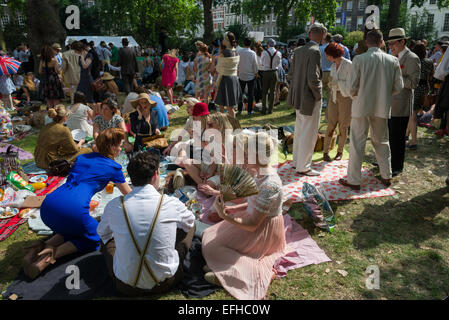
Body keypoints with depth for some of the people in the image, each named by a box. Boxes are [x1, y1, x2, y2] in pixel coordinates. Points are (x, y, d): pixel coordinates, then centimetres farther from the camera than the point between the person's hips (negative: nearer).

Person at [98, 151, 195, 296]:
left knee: (107, 237, 25)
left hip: (126, 287, 2)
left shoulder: (114, 206, -12)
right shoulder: (172, 204, -16)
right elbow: (190, 223, 8)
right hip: (165, 284, -1)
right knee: (190, 226, 16)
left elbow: (102, 233, 11)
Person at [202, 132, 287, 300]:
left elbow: (252, 225, -27)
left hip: (264, 231, -9)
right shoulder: (260, 172, -4)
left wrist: (225, 216, -24)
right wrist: (234, 208, 2)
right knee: (209, 235, 11)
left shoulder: (269, 185, -32)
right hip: (255, 218, 9)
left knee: (212, 247, -5)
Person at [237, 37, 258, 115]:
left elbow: (237, 63, 2)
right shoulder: (252, 53, -10)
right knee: (250, 94, 6)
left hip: (241, 75, 2)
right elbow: (255, 64, -6)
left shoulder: (239, 52, -5)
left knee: (240, 93, 11)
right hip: (251, 76, -2)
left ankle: (239, 109, 10)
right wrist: (256, 73, 9)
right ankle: (249, 110, 8)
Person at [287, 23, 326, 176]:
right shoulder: (315, 51, -18)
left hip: (299, 98, 9)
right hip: (310, 100, -8)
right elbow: (313, 79, -24)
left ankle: (297, 161, 31)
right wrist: (318, 95, -10)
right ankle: (303, 167, 11)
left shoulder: (298, 51, 6)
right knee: (309, 134, 2)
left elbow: (291, 74, 11)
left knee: (299, 131, 18)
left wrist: (297, 90, 16)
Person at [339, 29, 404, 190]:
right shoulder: (393, 60, -1)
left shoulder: (359, 59, -11)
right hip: (383, 108, 4)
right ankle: (386, 176, 29)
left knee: (357, 144, 4)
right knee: (381, 141, 19)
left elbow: (352, 86, -13)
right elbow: (398, 87, 1)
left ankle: (354, 180, 9)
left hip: (362, 107, -3)